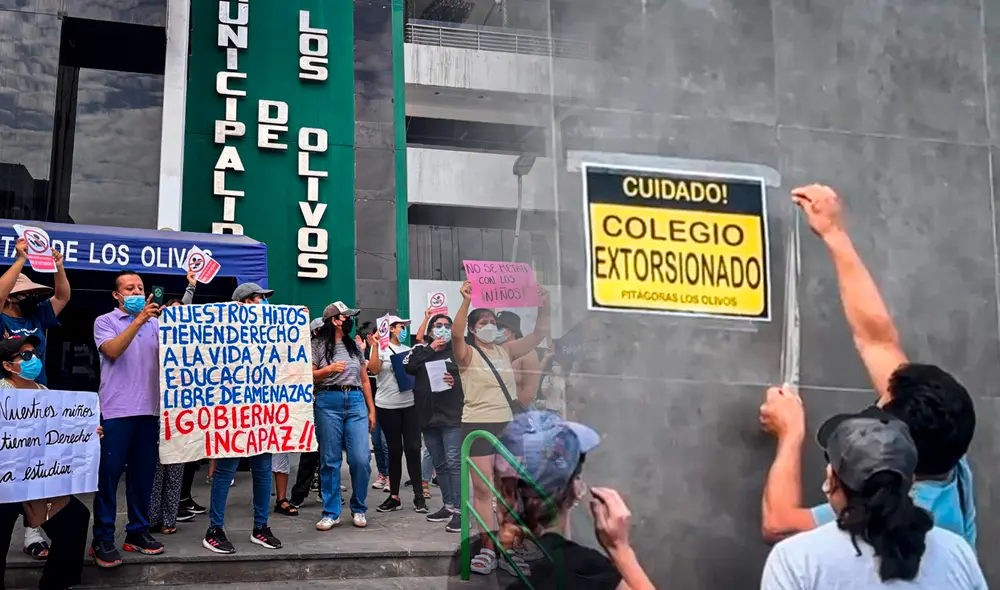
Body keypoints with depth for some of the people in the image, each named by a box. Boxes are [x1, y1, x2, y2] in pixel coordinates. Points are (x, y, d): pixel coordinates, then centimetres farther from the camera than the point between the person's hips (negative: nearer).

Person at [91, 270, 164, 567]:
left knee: (144, 474, 8)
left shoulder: (156, 323, 15)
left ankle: (138, 531, 18)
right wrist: (138, 320, -22)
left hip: (149, 409, 4)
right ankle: (103, 539, 1)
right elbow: (112, 350, -14)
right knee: (109, 473, -3)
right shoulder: (105, 321, 4)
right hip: (116, 410, -4)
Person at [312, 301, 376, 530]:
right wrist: (329, 369, -16)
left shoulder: (355, 346, 15)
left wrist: (371, 409, 14)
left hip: (356, 402, 3)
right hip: (328, 402, -3)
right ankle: (331, 513, 10)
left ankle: (359, 509, 12)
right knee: (330, 460, 0)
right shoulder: (318, 345, 3)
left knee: (361, 459, -5)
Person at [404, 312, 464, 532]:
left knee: (454, 462, -11)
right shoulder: (420, 349, 11)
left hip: (452, 416, -5)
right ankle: (448, 506, 24)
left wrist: (456, 381, -18)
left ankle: (459, 510, -10)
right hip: (428, 417, 5)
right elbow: (407, 366, -7)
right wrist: (431, 349, -7)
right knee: (439, 464, 13)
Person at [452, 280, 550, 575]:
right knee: (482, 489, -2)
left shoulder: (506, 350, 11)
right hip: (477, 426, -4)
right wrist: (466, 301, -34)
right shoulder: (467, 353, -1)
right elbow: (456, 333, -23)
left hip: (508, 425, 4)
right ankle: (488, 549, 5)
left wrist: (543, 305, -9)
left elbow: (539, 333, 7)